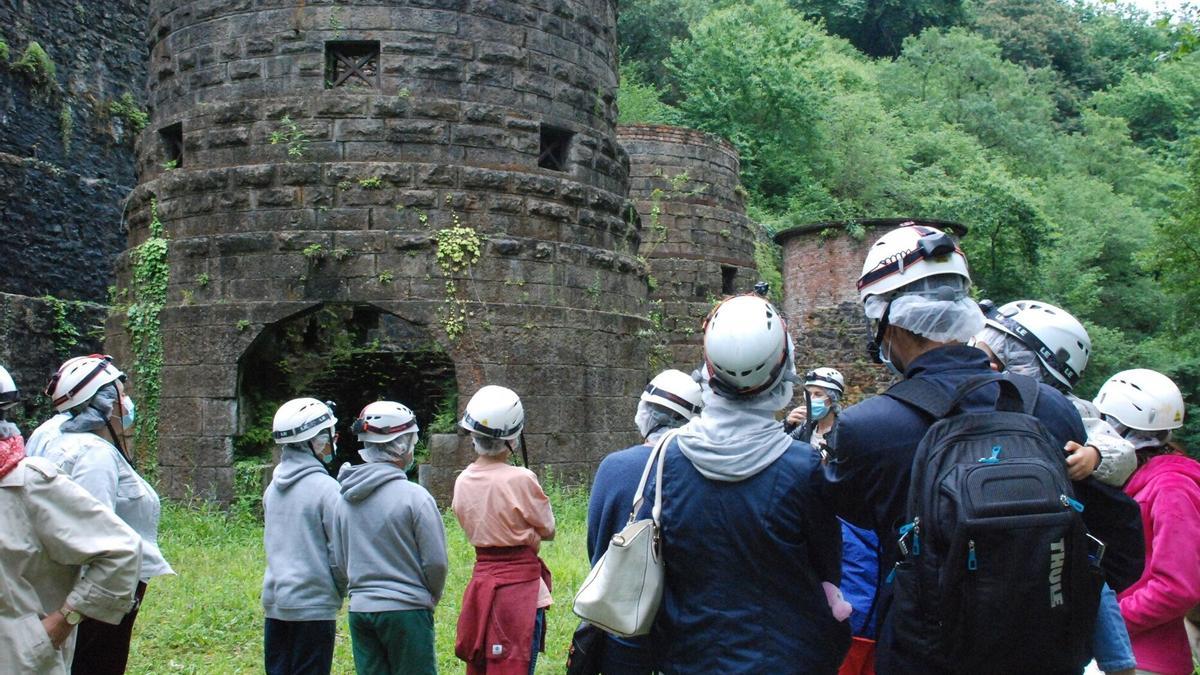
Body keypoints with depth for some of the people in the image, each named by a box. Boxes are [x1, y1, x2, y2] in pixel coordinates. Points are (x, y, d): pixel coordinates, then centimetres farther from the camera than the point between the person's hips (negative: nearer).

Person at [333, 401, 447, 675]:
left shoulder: (346, 498, 4)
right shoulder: (414, 497, -14)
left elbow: (340, 559, 11)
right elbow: (436, 562, -10)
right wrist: (431, 597, 8)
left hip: (359, 609, 6)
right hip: (406, 611, -5)